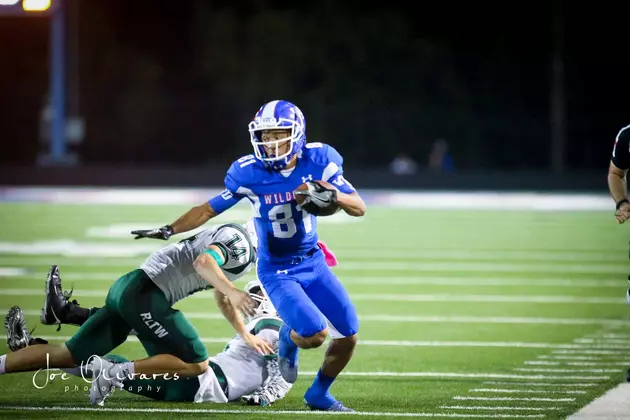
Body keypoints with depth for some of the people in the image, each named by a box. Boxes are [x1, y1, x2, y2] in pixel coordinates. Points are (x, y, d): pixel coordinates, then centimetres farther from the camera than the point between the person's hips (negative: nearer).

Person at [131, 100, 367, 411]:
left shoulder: (317, 162, -12)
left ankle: (318, 394, 27)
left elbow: (359, 208, -9)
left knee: (348, 336, 2)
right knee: (315, 333, -23)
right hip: (277, 271, -3)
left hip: (313, 262, 4)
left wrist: (334, 195, -29)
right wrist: (169, 230, -12)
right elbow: (209, 209, -3)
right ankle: (289, 338, 15)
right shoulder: (249, 174, -15)